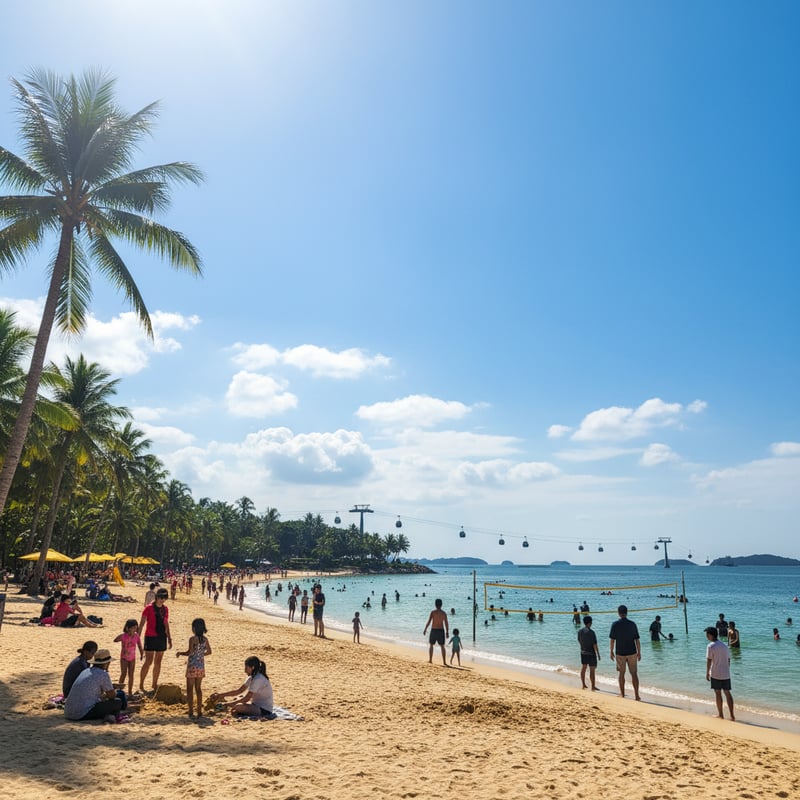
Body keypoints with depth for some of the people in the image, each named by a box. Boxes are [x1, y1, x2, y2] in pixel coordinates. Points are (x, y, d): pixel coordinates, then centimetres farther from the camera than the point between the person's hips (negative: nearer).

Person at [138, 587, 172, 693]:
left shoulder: (165, 609, 9)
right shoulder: (149, 608, -6)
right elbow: (141, 623, -6)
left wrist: (169, 638, 14)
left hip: (162, 637, 5)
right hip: (150, 637, -5)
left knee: (158, 662, 9)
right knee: (148, 661, -8)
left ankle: (154, 685, 20)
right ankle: (141, 685, 5)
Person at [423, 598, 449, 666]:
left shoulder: (433, 612, -9)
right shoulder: (444, 613, -1)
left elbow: (428, 622, -11)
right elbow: (446, 623, -1)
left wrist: (425, 630, -1)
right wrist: (447, 632, 8)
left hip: (434, 630, -2)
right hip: (441, 630, 2)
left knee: (431, 645, 16)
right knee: (442, 646, 11)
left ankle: (430, 660, 15)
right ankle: (444, 662, 6)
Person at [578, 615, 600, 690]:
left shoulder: (580, 631, 0)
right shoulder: (591, 632, -20)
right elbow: (595, 645, -19)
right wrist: (598, 654, -9)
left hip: (583, 653, 7)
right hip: (591, 653, -7)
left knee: (583, 668, 16)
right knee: (592, 670, 1)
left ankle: (583, 684, 26)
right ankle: (593, 687, 7)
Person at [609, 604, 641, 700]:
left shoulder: (615, 624, -8)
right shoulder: (632, 624, -3)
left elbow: (612, 640, -7)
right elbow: (637, 640, -1)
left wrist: (611, 651, 5)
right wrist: (639, 652, 9)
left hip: (620, 653, -1)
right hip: (632, 653, 1)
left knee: (621, 674, 12)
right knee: (634, 674, 9)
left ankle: (622, 694, 18)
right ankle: (636, 695, 8)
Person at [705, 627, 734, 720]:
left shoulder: (711, 646, -13)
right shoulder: (724, 645, 8)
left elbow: (709, 661, -15)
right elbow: (728, 660, 12)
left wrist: (707, 673, -8)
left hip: (715, 674, -6)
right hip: (726, 674, 6)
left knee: (718, 693, 5)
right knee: (727, 693, 10)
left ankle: (720, 714, 12)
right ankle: (732, 715, 10)